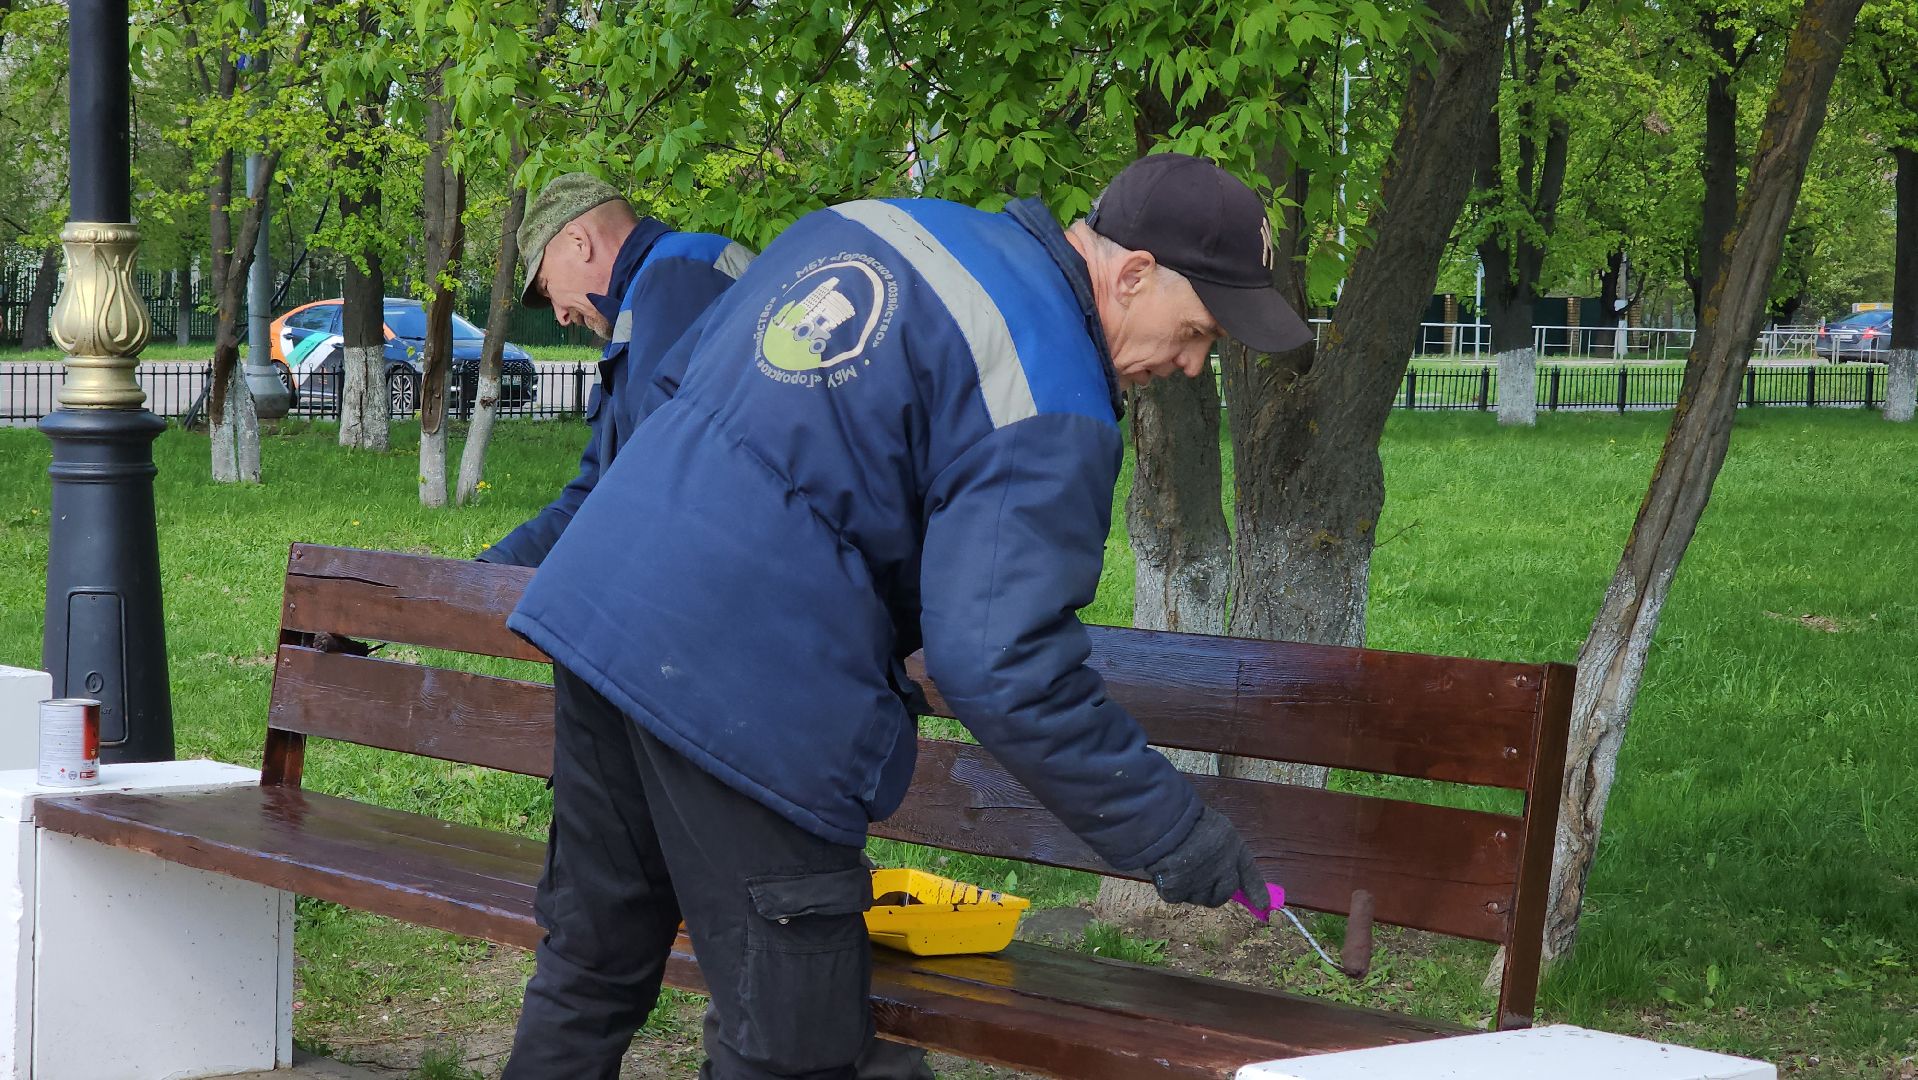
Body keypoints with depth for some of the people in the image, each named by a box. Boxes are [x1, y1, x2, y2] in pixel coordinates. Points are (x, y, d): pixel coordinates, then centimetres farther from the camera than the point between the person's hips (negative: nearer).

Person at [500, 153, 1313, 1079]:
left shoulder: (867, 223, 14)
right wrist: (1172, 833, -10)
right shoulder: (1050, 408, -12)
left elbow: (683, 374, 21)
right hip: (746, 692, -9)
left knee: (592, 964, 23)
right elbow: (1001, 664, -19)